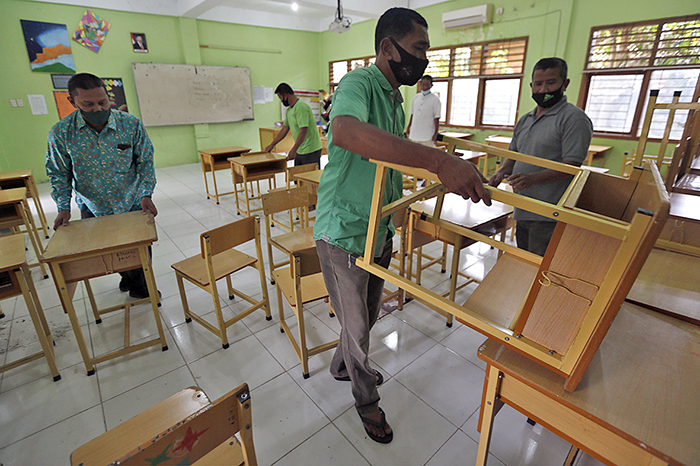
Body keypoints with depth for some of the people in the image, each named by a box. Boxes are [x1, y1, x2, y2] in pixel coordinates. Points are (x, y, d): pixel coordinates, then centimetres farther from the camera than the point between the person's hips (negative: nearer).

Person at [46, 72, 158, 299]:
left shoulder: (131, 124, -14)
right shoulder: (60, 133, -11)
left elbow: (145, 161, -6)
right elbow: (59, 173, 1)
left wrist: (146, 194, -17)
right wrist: (63, 207, -9)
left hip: (133, 205, -1)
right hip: (93, 209, 1)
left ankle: (140, 285, 38)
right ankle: (126, 276, 47)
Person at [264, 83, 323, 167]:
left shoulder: (301, 107, -17)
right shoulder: (289, 110, 14)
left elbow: (303, 131, -24)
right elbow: (285, 129, 21)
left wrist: (293, 150, -23)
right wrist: (272, 145, 22)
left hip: (310, 151, -9)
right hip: (299, 151, 9)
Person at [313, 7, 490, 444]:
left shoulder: (395, 99, 11)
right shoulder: (359, 83, -19)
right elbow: (345, 132, -45)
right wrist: (436, 160, -52)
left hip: (379, 228, 9)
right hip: (345, 231, -8)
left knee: (369, 314, 24)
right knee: (356, 326, 10)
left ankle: (343, 366, 52)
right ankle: (367, 400, 37)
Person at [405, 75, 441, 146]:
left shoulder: (435, 99, -5)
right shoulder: (416, 97, 10)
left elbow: (436, 118, -7)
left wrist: (436, 133, -11)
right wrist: (408, 127, 16)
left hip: (427, 135, -5)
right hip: (414, 133, 5)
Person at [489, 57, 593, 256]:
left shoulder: (574, 118, -8)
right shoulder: (525, 120, 17)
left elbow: (571, 165, -16)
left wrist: (532, 178, -29)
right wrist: (501, 172, 1)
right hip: (522, 211, 8)